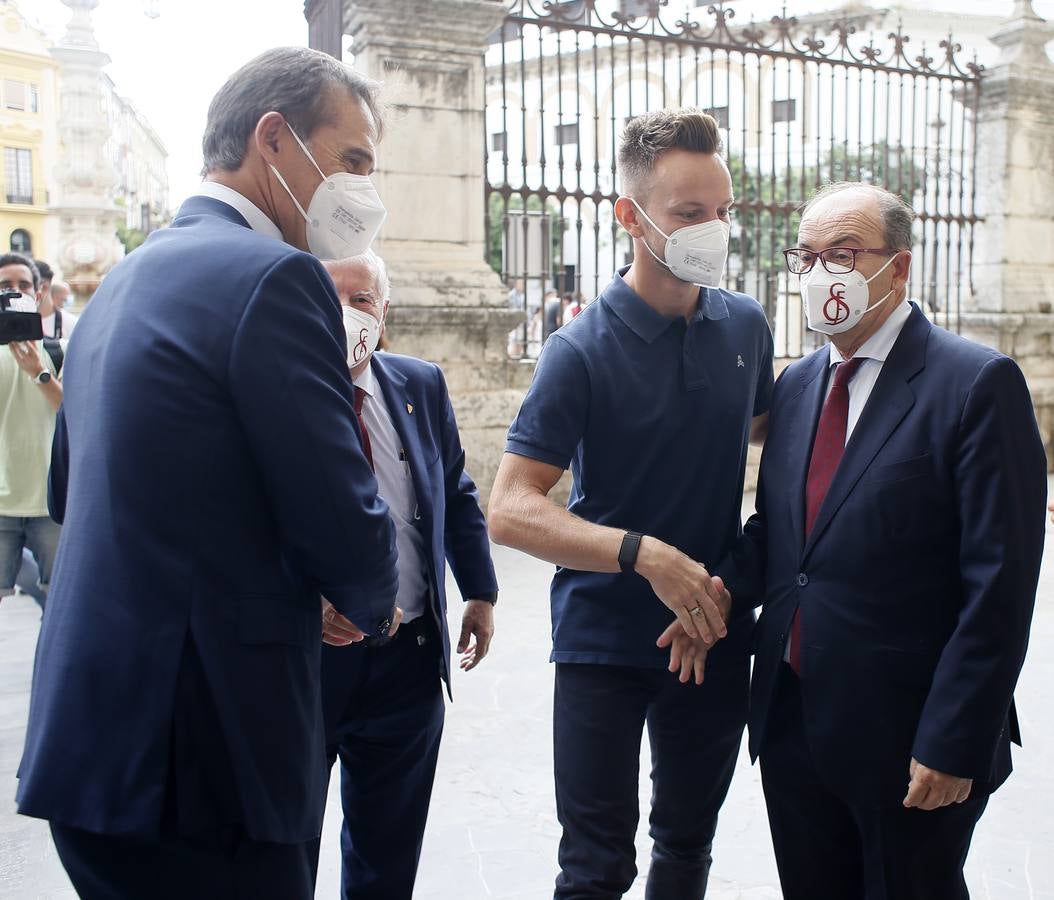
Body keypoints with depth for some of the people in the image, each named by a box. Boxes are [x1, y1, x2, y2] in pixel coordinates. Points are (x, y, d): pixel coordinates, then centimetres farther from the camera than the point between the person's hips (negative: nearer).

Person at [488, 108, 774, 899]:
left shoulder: (746, 326, 0)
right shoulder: (584, 350, -14)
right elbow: (510, 511, -20)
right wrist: (643, 553, -32)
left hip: (716, 633, 5)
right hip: (606, 638, -4)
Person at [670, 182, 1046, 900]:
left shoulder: (979, 383, -11)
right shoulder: (797, 385, 9)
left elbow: (999, 583, -15)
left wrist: (954, 743, -16)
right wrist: (726, 588, -6)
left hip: (906, 736, -6)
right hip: (791, 722, 6)